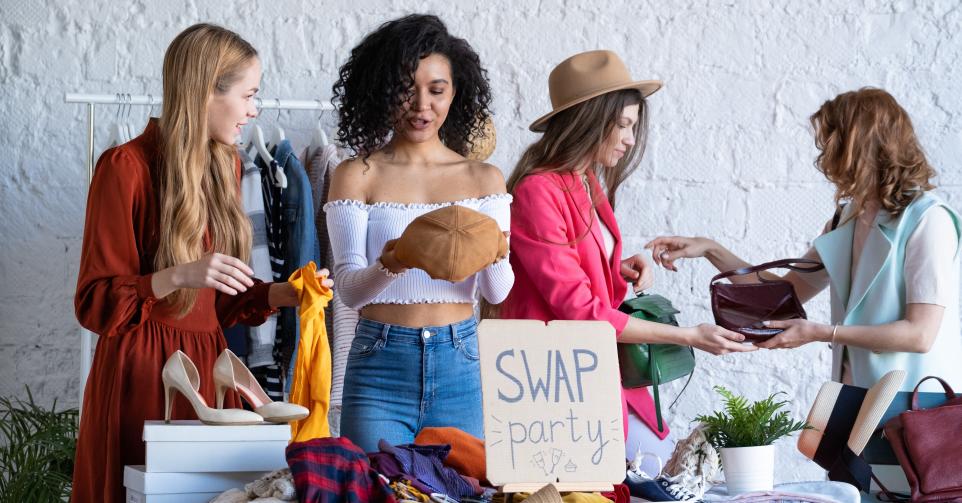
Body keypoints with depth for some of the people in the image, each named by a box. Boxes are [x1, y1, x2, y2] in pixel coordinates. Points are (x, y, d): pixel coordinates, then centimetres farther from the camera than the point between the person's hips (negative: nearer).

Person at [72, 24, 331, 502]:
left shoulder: (223, 165, 12)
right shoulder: (126, 166, -10)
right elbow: (95, 303, -11)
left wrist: (281, 294, 2)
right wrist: (177, 276, -23)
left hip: (208, 365, 6)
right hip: (141, 372, -6)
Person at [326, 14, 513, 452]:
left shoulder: (484, 179, 8)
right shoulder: (357, 176, 1)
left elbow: (498, 293, -1)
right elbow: (348, 288, -5)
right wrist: (387, 267, -26)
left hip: (459, 366, 2)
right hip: (380, 366, -2)